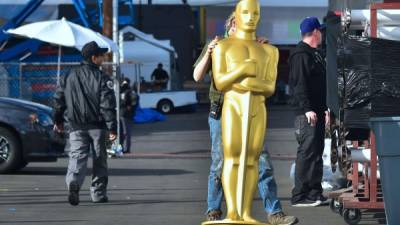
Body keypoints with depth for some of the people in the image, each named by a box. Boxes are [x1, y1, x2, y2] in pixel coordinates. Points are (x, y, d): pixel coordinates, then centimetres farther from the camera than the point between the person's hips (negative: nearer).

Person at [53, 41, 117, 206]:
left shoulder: (70, 76, 6)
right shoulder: (102, 78, -8)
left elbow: (58, 99, 11)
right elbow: (107, 104, -14)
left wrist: (58, 121, 23)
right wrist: (112, 128, -13)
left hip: (76, 126, 3)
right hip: (97, 126, -3)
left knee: (77, 155, -3)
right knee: (99, 159, 10)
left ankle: (73, 182, -30)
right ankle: (98, 193, 16)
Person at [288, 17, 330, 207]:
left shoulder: (315, 54, 19)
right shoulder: (300, 55, -12)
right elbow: (298, 84, -20)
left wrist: (325, 108, 22)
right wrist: (307, 109, -24)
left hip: (317, 112, 10)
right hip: (307, 113, -10)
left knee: (316, 152, 12)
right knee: (307, 152, -11)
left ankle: (314, 193, 17)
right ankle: (299, 196, -10)